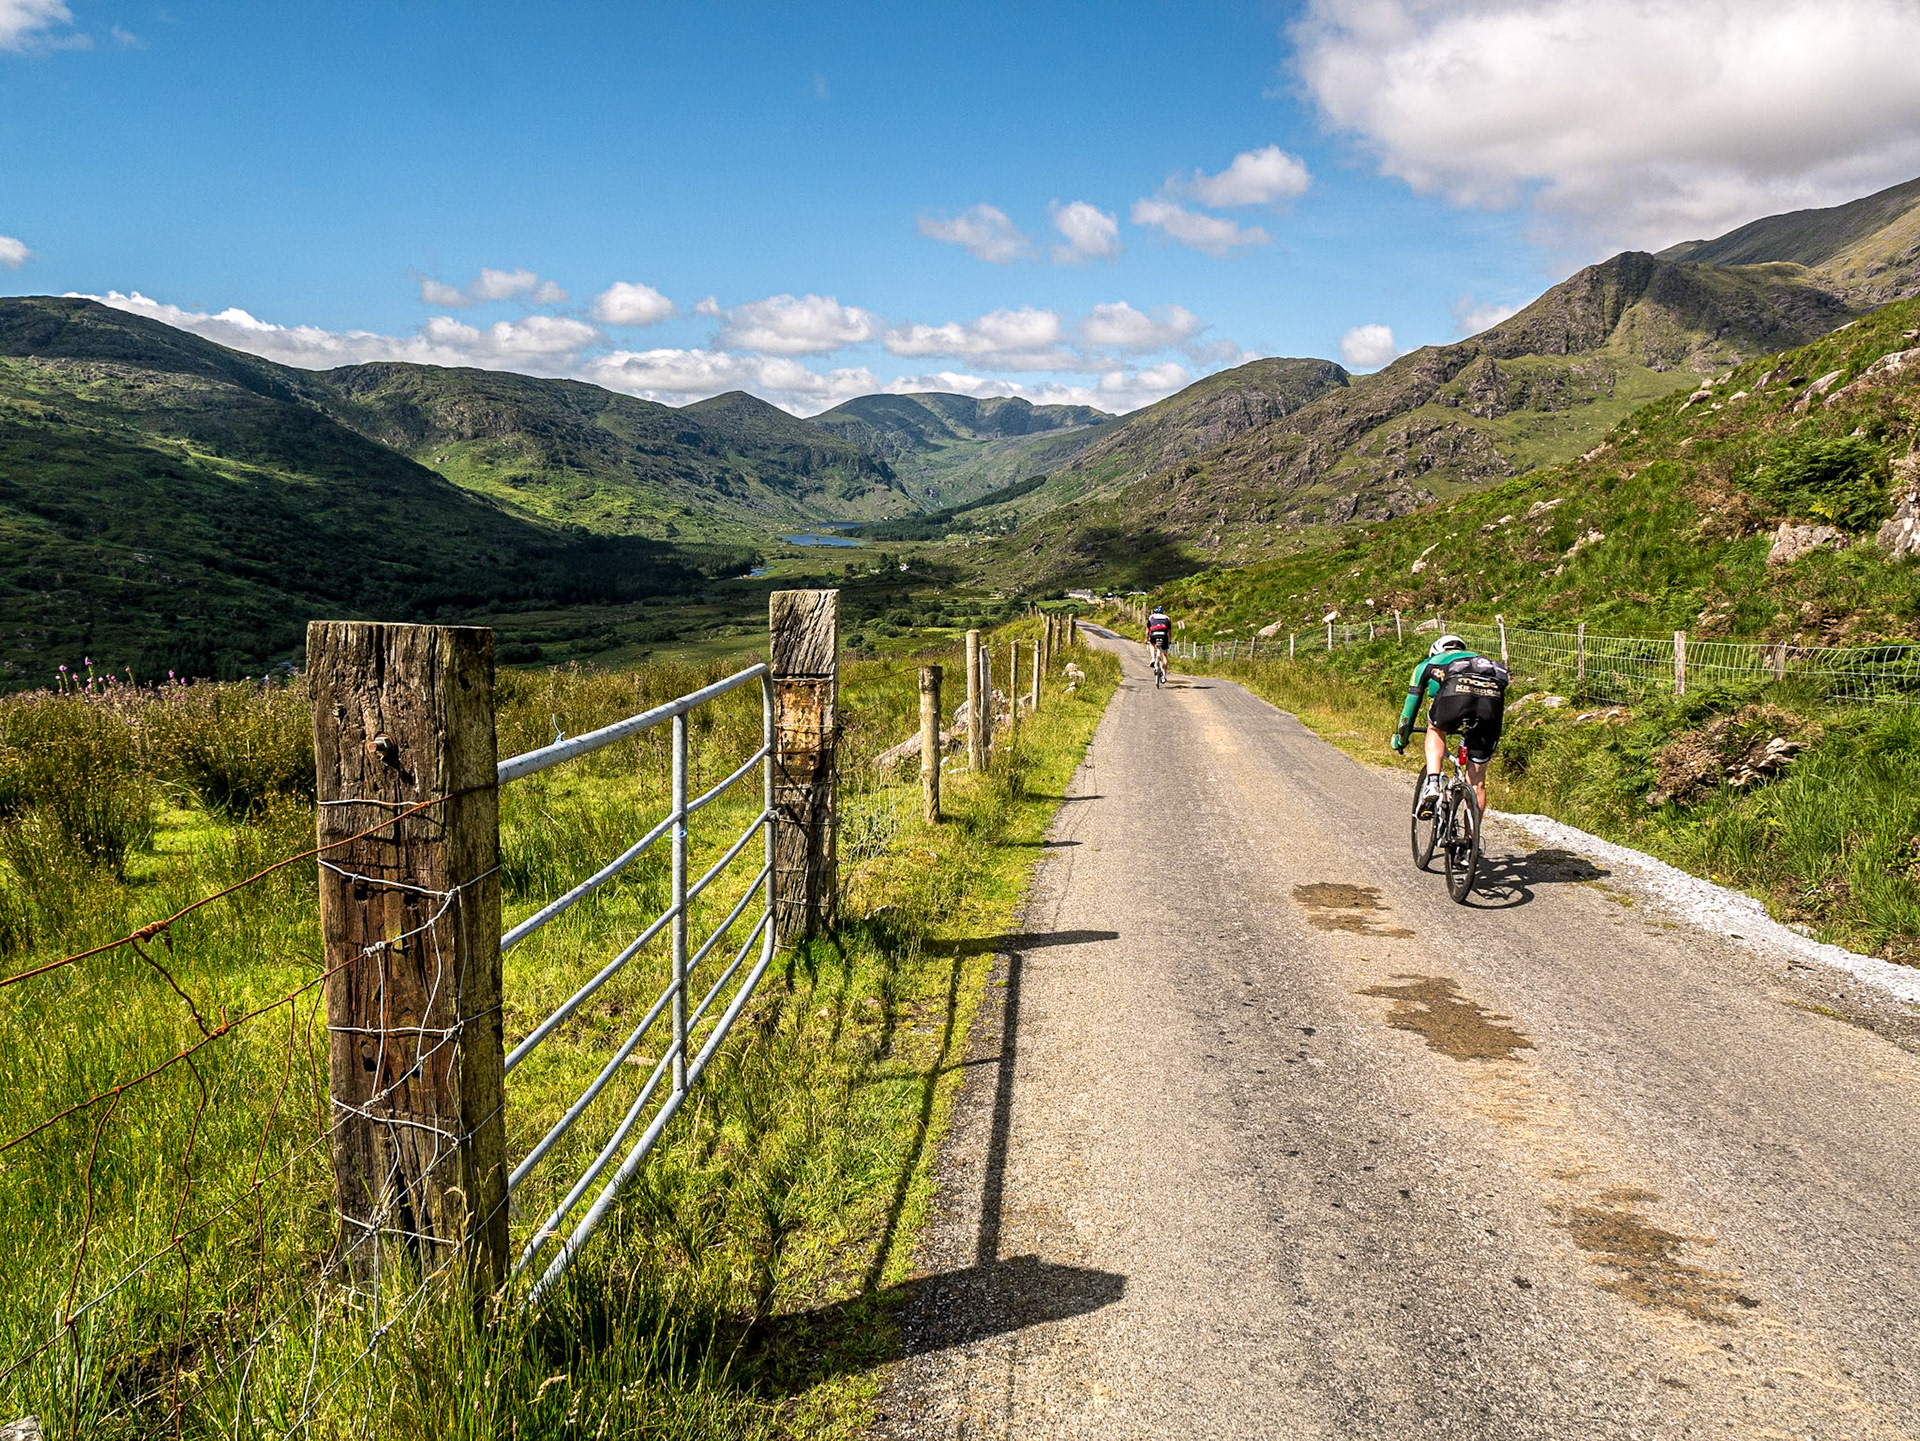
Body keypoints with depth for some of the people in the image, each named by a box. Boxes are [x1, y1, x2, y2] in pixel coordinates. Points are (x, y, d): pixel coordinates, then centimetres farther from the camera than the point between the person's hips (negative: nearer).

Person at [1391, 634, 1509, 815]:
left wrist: (1401, 738, 55)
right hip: (1493, 697, 3)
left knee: (1436, 729, 32)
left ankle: (1432, 784, 11)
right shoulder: (1481, 660, 45)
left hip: (1455, 694, -3)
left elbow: (1412, 702, 41)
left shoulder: (1429, 664, 36)